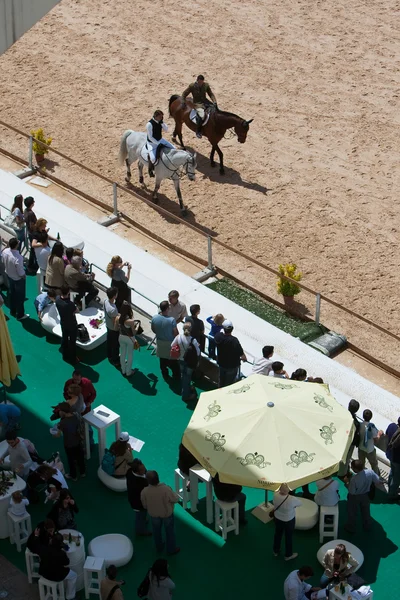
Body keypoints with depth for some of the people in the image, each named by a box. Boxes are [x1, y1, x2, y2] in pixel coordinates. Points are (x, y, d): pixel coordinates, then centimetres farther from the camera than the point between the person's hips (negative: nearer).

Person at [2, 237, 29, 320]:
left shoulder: (5, 251, -21)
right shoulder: (18, 258, -41)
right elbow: (20, 273, -28)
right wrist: (24, 276, -6)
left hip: (9, 275, 7)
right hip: (18, 279, -7)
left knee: (12, 294, 29)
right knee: (20, 297, 16)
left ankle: (12, 311, 49)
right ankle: (20, 315, 34)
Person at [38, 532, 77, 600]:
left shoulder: (43, 549, -18)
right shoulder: (61, 554, -29)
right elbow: (66, 565, -13)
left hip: (43, 572, 5)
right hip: (55, 576, -5)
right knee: (73, 575, 19)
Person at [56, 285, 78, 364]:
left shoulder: (58, 300, -18)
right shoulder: (70, 304, -37)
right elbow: (76, 311, -17)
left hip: (63, 324, 6)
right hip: (72, 325, -6)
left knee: (64, 339, 25)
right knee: (72, 342, 14)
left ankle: (65, 356, 42)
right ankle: (73, 359, 29)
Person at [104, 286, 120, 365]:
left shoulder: (106, 301, -17)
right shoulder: (113, 309, -42)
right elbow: (115, 323, -30)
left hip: (108, 326, 8)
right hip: (114, 329, -8)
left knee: (109, 341, 29)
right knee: (115, 345, 16)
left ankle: (110, 356, 52)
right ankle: (115, 360, 37)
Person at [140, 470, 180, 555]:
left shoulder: (144, 492, -31)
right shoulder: (166, 489, -37)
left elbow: (145, 505, -12)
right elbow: (176, 499, -19)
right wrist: (175, 495, 3)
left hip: (153, 514, 2)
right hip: (167, 513, -2)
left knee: (156, 531, 29)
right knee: (170, 531, 24)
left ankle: (159, 547, 51)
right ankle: (171, 549, 44)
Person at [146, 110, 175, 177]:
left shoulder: (160, 121, -6)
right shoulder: (149, 124, -26)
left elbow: (166, 130, -2)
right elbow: (150, 137, -22)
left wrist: (162, 122, -18)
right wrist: (158, 144, -21)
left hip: (160, 140, 7)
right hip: (152, 143, -7)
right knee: (153, 158, -25)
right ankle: (150, 170, 6)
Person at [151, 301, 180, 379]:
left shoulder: (154, 318, -17)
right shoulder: (171, 320, -30)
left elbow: (153, 330, 0)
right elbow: (176, 333, -21)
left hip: (160, 342, 4)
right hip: (170, 343, -4)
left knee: (162, 359, 24)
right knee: (173, 361, 15)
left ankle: (164, 374, 41)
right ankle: (176, 375, 29)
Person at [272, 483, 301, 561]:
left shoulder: (275, 495, -27)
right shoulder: (292, 499, -37)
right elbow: (300, 503, -14)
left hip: (277, 518, 4)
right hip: (289, 520, -4)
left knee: (278, 534, 27)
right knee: (289, 537, 19)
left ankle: (276, 551, 49)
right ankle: (288, 555, 38)